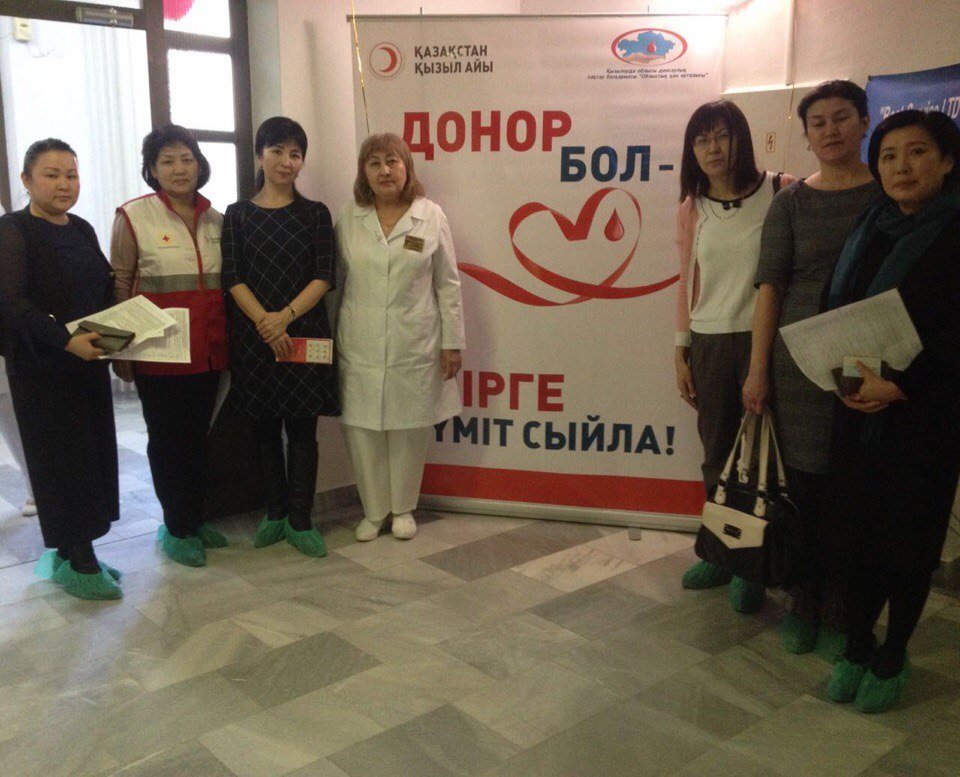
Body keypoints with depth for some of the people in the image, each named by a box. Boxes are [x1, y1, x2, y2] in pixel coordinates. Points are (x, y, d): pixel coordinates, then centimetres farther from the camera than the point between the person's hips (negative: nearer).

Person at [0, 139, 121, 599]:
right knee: (60, 457, -1)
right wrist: (66, 340, -27)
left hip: (88, 360, 7)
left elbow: (104, 290, 17)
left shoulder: (82, 230, 12)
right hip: (41, 367, -7)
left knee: (93, 453, 8)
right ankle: (77, 563, 10)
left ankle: (72, 552, 21)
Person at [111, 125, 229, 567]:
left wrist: (229, 340, 11)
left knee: (197, 435, 14)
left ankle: (194, 520, 29)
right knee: (167, 439, 7)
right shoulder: (133, 217, -4)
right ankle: (175, 529, 21)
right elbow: (118, 286, -4)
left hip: (208, 350, 4)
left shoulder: (216, 220, 9)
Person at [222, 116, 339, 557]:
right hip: (253, 334, 1)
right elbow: (232, 277, -1)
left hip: (304, 332, -1)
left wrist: (286, 315, -16)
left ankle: (300, 520, 9)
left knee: (302, 427, 0)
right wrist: (263, 320, -16)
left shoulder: (315, 214, 6)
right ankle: (276, 512, 22)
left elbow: (323, 276, -3)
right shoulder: (237, 215, 7)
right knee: (264, 426, 8)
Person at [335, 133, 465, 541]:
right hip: (359, 345, 1)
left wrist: (452, 342, 1)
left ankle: (403, 508, 26)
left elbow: (447, 284, 3)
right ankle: (373, 510, 22)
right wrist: (329, 338, 6)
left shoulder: (431, 216, 1)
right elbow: (335, 279, 9)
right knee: (361, 429, 3)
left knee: (409, 429, 7)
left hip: (414, 346, -1)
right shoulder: (349, 219, 4)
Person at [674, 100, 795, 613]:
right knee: (717, 455, 10)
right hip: (710, 344, 3)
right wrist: (681, 353, 9)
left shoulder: (780, 193, -4)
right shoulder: (692, 209, 7)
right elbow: (688, 283, 10)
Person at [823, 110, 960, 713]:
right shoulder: (871, 229, 8)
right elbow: (835, 314, 9)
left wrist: (901, 384, -19)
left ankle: (893, 657, 26)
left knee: (908, 538, 8)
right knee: (854, 530, 9)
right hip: (858, 411, 4)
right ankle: (857, 646, 27)